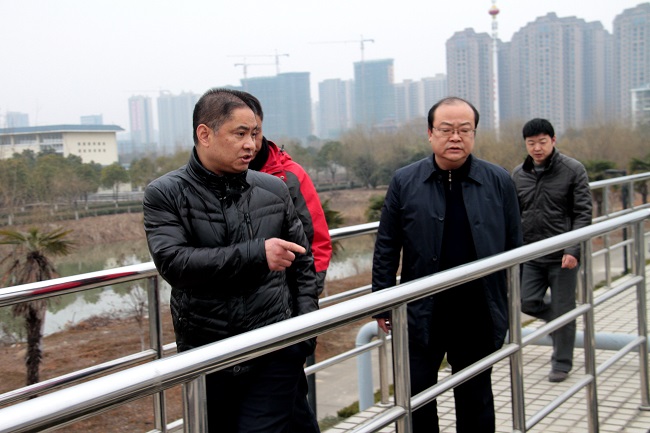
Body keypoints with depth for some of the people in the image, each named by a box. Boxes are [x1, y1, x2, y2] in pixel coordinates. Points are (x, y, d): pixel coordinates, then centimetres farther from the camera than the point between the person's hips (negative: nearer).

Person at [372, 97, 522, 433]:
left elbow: (514, 248, 4)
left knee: (476, 400, 16)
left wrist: (509, 305, 3)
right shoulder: (405, 182, -2)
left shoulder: (499, 182, -1)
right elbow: (386, 249, 1)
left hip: (478, 316, 1)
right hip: (420, 315, 0)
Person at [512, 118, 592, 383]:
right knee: (527, 302, -1)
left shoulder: (573, 170, -6)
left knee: (563, 310, 4)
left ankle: (562, 363, 21)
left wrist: (574, 250, -18)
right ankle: (559, 323, 31)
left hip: (562, 256, -4)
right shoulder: (518, 174, 5)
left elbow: (583, 213, -8)